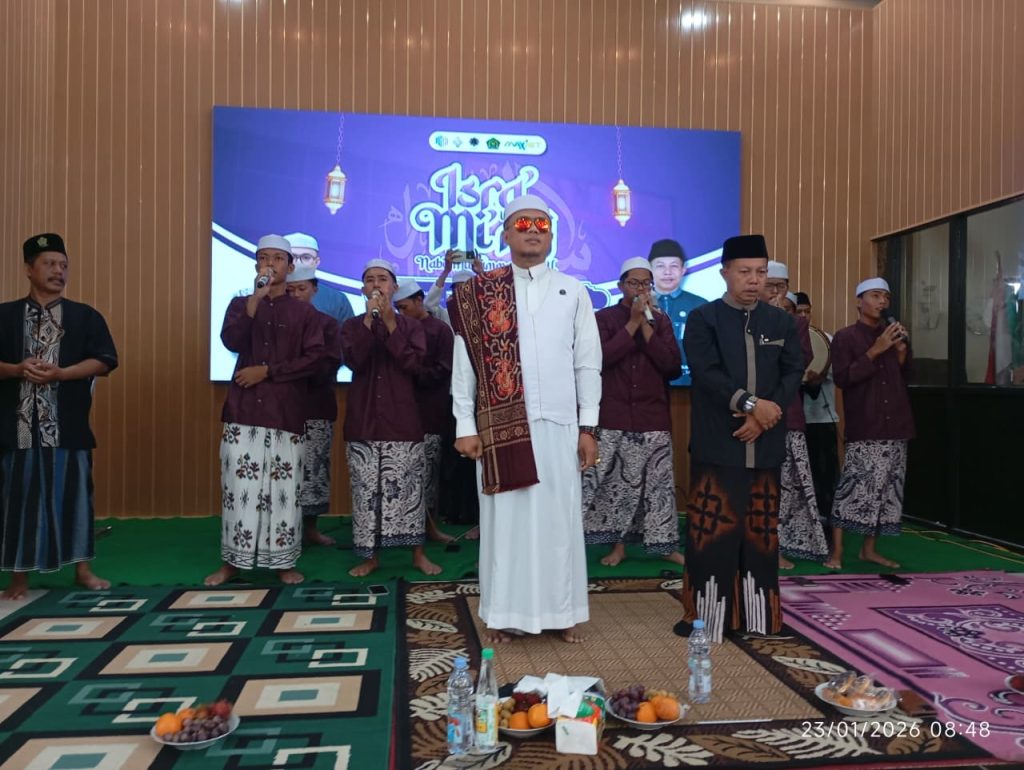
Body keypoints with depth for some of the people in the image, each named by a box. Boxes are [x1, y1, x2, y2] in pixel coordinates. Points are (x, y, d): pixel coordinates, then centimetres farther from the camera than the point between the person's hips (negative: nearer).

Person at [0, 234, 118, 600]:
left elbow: (104, 361, -4)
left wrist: (60, 373, -17)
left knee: (74, 494, 5)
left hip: (68, 425, 0)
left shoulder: (85, 316, 5)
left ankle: (82, 568, 17)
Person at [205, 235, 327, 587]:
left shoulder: (305, 312, 8)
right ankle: (232, 561, 12)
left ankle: (283, 562, 10)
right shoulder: (240, 304, 12)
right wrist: (256, 298, -16)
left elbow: (315, 358, -4)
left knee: (284, 488, 1)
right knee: (239, 485, 1)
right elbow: (231, 342, -8)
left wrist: (268, 371, -10)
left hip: (286, 410, -1)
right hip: (244, 407, 1)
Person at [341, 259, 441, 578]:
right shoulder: (353, 325, 9)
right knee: (366, 489, 4)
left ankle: (418, 554, 11)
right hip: (363, 419, 1)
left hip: (402, 419, -1)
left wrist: (390, 325, -14)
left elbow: (414, 363, -10)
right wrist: (369, 319, -15)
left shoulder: (410, 326, 7)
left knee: (407, 488, 1)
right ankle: (370, 556, 15)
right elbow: (353, 360, -10)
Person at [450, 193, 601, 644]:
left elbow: (588, 363, 7)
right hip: (499, 424, -1)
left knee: (559, 518, 6)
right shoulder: (480, 293, 5)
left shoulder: (573, 291, 8)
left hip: (559, 424, 1)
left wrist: (588, 426, 2)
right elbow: (464, 363, 2)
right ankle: (502, 613, 15)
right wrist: (465, 426, -4)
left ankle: (564, 611, 18)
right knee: (504, 518, 5)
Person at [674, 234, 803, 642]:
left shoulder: (781, 321, 12)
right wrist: (750, 403, -19)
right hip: (718, 443, -4)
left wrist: (765, 416, -9)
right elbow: (706, 373, -11)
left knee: (761, 529, 10)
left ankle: (759, 613, 21)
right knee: (711, 529, -1)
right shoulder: (703, 319, 0)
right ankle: (706, 613, 9)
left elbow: (794, 372, 5)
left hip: (766, 444, 4)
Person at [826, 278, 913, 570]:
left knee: (886, 489, 4)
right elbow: (843, 378, -12)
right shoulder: (845, 336, -1)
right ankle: (836, 551, -4)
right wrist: (875, 352, -15)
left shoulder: (893, 335, 17)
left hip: (895, 426, 6)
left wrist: (902, 352, 3)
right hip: (864, 429, -6)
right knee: (855, 488, -11)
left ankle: (869, 549, 15)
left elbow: (905, 379, 20)